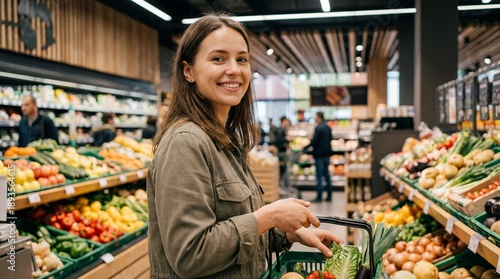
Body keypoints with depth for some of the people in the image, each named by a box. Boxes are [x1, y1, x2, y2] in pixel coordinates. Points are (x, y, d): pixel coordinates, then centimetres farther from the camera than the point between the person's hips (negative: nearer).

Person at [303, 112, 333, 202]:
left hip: (319, 155, -8)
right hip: (327, 154, 8)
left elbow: (314, 142, -18)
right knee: (327, 175, 12)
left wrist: (305, 147, -5)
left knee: (319, 176, -3)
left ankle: (319, 196, -1)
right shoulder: (328, 128, 9)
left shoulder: (318, 128, -16)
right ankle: (329, 195, 15)